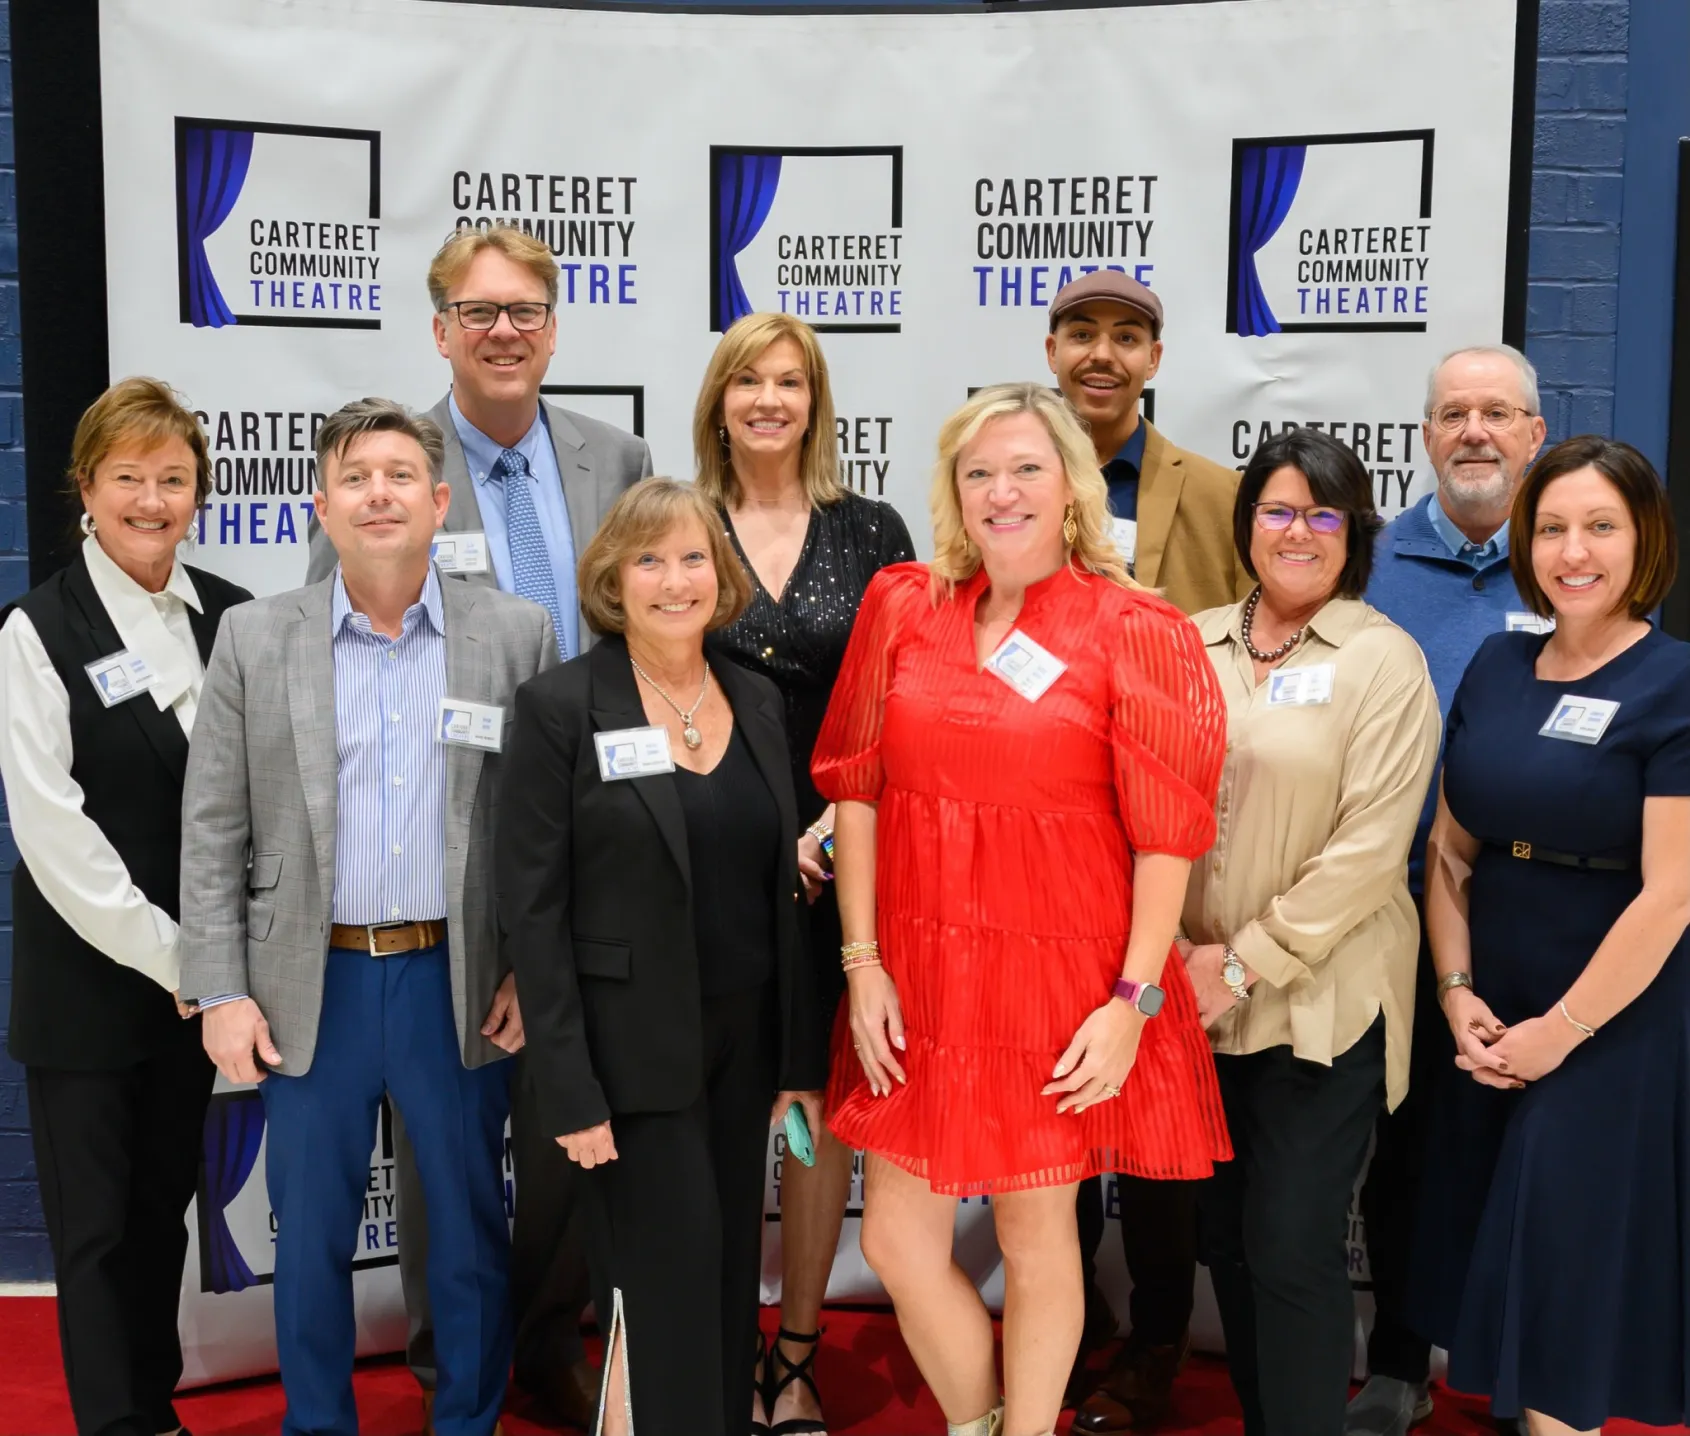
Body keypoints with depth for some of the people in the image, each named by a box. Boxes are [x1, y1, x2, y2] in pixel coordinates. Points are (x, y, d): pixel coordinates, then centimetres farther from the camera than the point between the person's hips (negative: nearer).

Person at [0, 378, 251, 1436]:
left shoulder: (231, 617, 3)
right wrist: (168, 958, -14)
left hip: (194, 973, 4)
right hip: (88, 982, -4)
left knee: (165, 1209, 17)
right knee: (96, 1226, 6)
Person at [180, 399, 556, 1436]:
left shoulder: (518, 634, -2)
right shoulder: (256, 638, 0)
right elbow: (213, 832, 1)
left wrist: (533, 971, -3)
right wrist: (221, 992, -4)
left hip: (461, 986, 0)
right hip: (312, 984, 1)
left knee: (472, 1229, 12)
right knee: (311, 1233, 12)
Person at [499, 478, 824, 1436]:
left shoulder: (758, 701, 6)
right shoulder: (560, 707, -9)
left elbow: (782, 894, 10)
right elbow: (533, 909, -11)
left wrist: (802, 1056, 8)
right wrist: (570, 1089, -15)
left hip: (747, 1039, 5)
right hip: (635, 1048, -5)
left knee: (732, 1275, 13)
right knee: (673, 1279, 0)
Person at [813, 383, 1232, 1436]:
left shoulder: (1137, 633, -4)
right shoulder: (902, 606, 5)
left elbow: (1167, 832, -6)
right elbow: (856, 786, 4)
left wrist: (1134, 1000, -11)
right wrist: (862, 961, -1)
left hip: (1062, 981, -3)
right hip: (920, 979, 3)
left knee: (1038, 1235, 9)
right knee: (896, 1238, 8)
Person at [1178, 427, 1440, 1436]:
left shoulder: (1384, 661, -6)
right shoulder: (1194, 645, 7)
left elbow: (1370, 847, -12)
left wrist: (1250, 960, -14)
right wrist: (1174, 955, -2)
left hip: (1320, 1002, -5)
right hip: (1201, 999, 5)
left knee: (1294, 1249, -2)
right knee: (1229, 1236, 15)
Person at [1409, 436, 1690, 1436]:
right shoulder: (1497, 667, 5)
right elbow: (1449, 849, 8)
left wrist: (1560, 1031, -13)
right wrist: (1457, 993, -3)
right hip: (1491, 1021, 6)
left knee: (1568, 1262, 3)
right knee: (1492, 1250, 14)